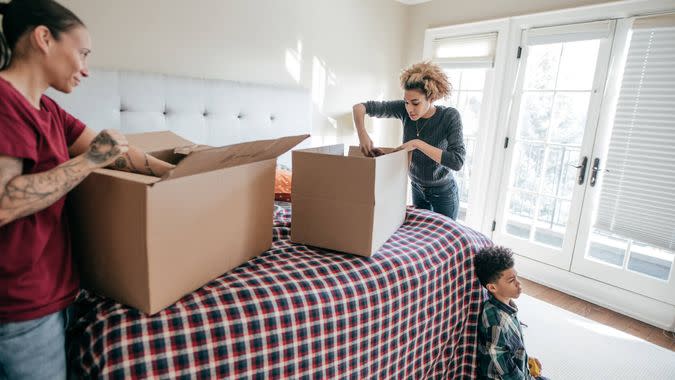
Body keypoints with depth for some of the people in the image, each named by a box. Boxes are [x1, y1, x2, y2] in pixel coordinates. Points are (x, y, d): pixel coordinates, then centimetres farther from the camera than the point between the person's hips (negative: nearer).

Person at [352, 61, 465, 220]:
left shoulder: (449, 116, -24)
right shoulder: (404, 110, -17)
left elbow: (457, 162, -32)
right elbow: (360, 107, -17)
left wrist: (418, 143, -35)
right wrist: (362, 133, -34)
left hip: (443, 193, -3)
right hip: (417, 189, 3)